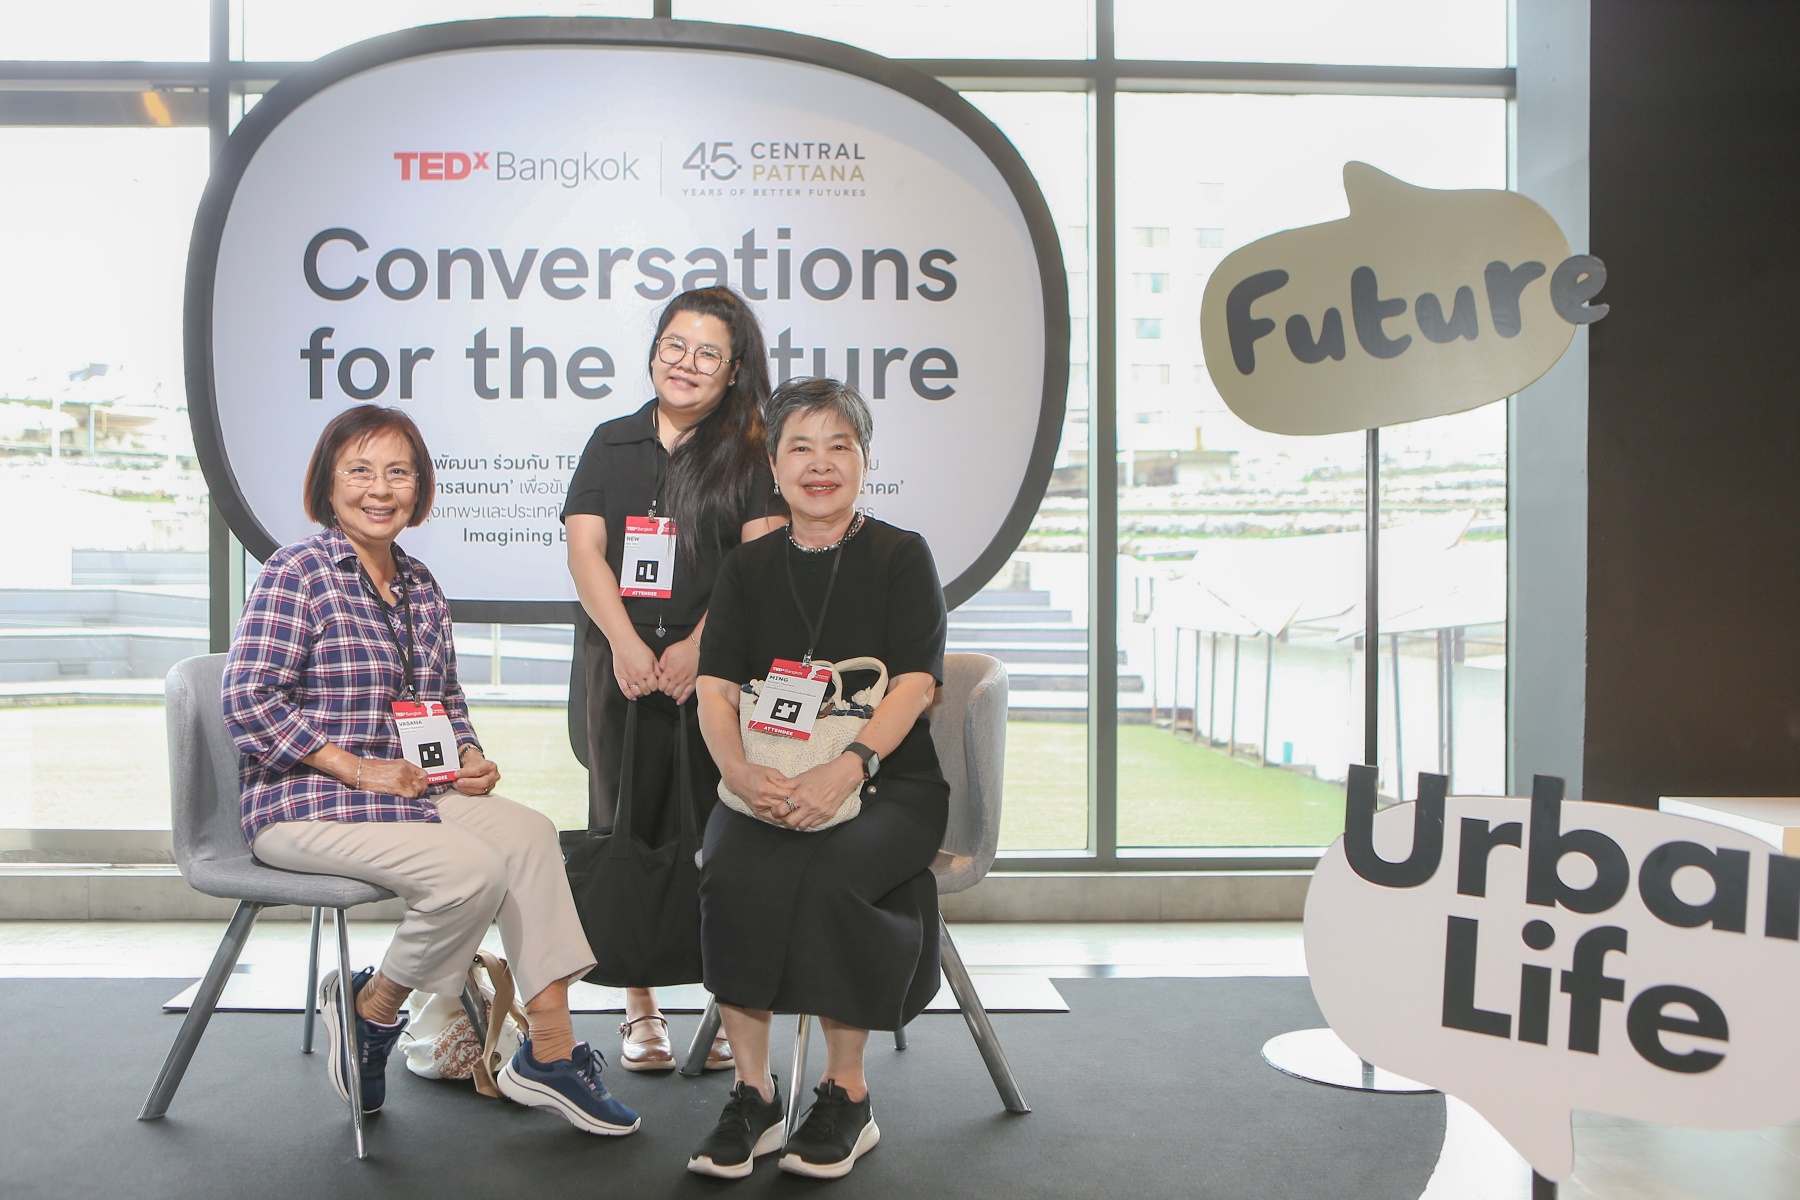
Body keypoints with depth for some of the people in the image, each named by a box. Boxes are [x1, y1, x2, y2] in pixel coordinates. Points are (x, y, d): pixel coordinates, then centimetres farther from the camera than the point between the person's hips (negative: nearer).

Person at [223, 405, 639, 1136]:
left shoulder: (420, 587, 14)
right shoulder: (295, 573, -8)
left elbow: (446, 698, 22)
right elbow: (249, 704, -15)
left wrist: (469, 757, 1)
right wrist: (357, 768, -19)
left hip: (409, 791, 7)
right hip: (303, 806, -7)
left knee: (529, 832, -15)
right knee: (471, 871, -26)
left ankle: (550, 1050, -11)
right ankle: (371, 1009, 3)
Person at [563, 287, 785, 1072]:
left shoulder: (749, 454, 5)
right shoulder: (613, 444, 13)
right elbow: (585, 547, 4)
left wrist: (699, 645, -15)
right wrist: (626, 644, -9)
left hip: (716, 671, -3)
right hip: (622, 667, 3)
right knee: (626, 830, 6)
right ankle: (640, 1008, 17)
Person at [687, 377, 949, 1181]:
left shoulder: (901, 557, 4)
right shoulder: (748, 567, 13)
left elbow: (914, 684, -8)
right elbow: (716, 686, 2)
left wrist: (846, 768, -26)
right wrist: (740, 770, -20)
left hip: (889, 782, -2)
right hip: (770, 783, 3)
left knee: (829, 874, -31)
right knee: (732, 872, -28)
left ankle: (847, 1095, -12)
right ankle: (752, 1095, -15)